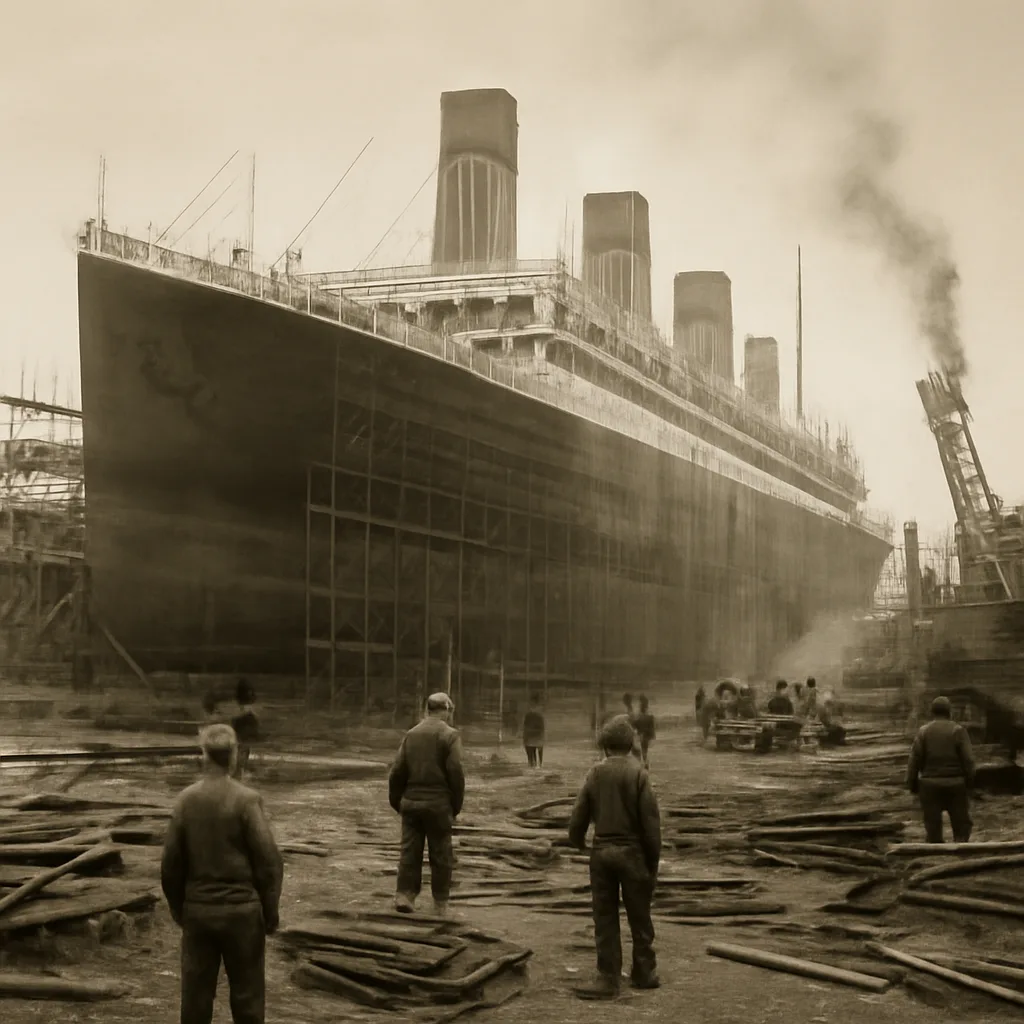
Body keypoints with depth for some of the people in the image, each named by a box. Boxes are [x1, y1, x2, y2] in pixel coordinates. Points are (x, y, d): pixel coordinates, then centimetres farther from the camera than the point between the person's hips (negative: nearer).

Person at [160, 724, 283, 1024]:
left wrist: (178, 909, 15)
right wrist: (270, 912, -1)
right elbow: (268, 860, -12)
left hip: (197, 910, 3)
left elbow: (171, 863, 1)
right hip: (241, 909, -3)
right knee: (246, 996, 8)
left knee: (195, 996, 11)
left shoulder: (185, 800, -3)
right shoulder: (246, 800, -12)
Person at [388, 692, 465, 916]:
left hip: (411, 801, 4)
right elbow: (456, 773, -12)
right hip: (438, 803, -4)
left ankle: (405, 895, 0)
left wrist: (396, 802, 13)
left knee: (410, 851, 7)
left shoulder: (411, 734, 7)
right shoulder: (449, 735, -7)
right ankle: (441, 903, 11)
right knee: (441, 854, 6)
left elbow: (397, 771, 5)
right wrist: (457, 805, -2)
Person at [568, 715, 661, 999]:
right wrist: (653, 860, 0)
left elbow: (578, 817, 1)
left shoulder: (595, 773, -2)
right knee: (639, 917, 12)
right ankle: (644, 973, 23)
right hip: (632, 852, -2)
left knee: (605, 918, 8)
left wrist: (578, 842, 21)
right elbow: (651, 820, -10)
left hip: (601, 852, 2)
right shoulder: (638, 774, -10)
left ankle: (608, 979, 8)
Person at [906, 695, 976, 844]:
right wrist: (970, 781, 3)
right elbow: (968, 759, -7)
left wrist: (911, 784, 4)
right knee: (961, 826, 8)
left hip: (930, 783, 1)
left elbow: (914, 760, -3)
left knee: (933, 827, 5)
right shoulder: (958, 730, -3)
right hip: (955, 783, -1)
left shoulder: (923, 731, 0)